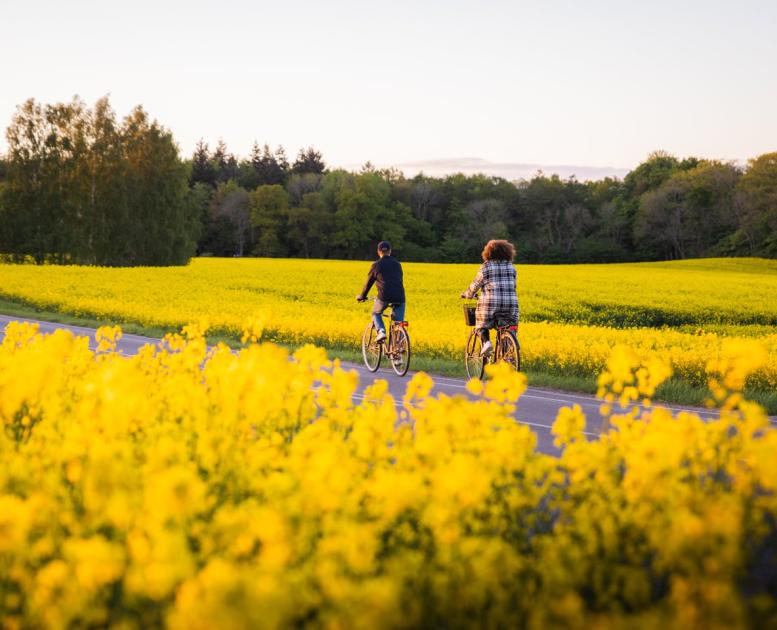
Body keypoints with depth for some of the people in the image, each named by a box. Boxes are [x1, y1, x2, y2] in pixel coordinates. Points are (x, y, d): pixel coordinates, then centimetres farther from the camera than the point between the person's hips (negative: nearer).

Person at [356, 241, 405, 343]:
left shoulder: (376, 265, 10)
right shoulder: (397, 264, 18)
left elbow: (369, 283, 16)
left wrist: (362, 296, 32)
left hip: (384, 296, -2)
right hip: (399, 297, 2)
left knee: (376, 313, 24)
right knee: (399, 323, 10)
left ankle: (381, 331, 0)